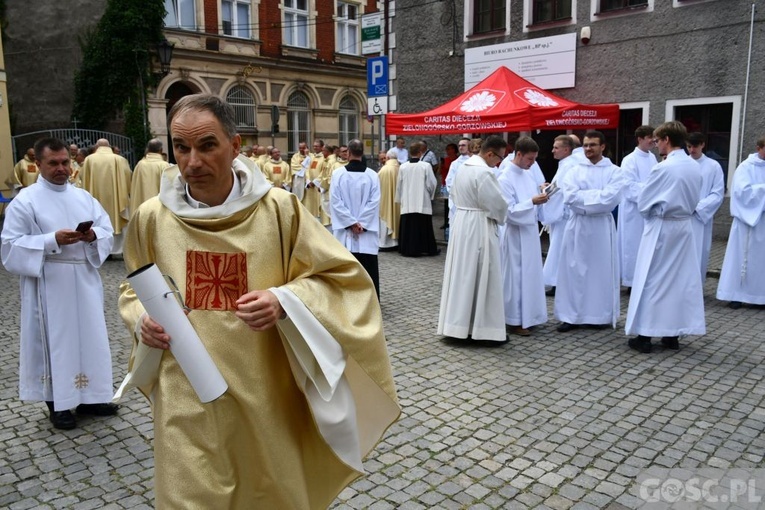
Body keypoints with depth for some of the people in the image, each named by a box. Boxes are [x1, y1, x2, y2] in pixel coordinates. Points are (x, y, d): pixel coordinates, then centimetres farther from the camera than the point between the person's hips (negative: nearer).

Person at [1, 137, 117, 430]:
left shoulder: (84, 197, 10)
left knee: (89, 336, 10)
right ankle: (58, 404, 17)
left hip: (84, 281, 5)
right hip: (49, 285, -5)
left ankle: (89, 397, 25)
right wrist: (52, 240, -21)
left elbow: (108, 231, 8)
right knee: (54, 340, 3)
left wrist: (93, 235, -14)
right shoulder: (25, 201, -4)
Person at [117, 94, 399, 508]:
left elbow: (344, 277, -5)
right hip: (187, 400, 1)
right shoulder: (151, 217, -2)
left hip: (266, 396, 0)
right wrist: (142, 320, -5)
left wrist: (284, 301, -21)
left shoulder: (279, 209, -10)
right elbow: (133, 290, 16)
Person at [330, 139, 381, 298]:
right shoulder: (372, 175, -2)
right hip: (367, 229, 1)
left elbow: (335, 201, -9)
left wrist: (351, 223, -8)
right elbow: (374, 202, -7)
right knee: (368, 267, 6)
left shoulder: (338, 174, -4)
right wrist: (361, 223, -7)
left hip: (344, 229, -1)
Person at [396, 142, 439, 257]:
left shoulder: (403, 167, -2)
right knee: (424, 227, 5)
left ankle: (406, 249, 13)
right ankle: (430, 249, 14)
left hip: (407, 203, 3)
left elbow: (399, 185, 5)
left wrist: (400, 199, 18)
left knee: (407, 227, 8)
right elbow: (432, 183, -6)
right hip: (422, 203, -2)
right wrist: (431, 194, 14)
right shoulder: (426, 166, -11)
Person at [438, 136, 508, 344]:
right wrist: (501, 216, 7)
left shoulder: (463, 167, 9)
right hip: (479, 228, -9)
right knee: (482, 278, -1)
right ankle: (483, 329, 6)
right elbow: (497, 204, -16)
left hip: (461, 223, 9)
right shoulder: (484, 172, -19)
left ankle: (458, 324, 20)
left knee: (463, 275, 13)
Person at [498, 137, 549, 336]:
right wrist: (532, 201, -27)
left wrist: (542, 196, -3)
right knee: (516, 276, 0)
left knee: (530, 274, 14)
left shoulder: (528, 174, 7)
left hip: (530, 230, 8)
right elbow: (510, 211, -19)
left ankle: (527, 316, 27)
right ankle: (514, 321, 11)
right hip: (515, 233, -8)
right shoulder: (505, 179, -16)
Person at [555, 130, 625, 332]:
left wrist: (583, 198, -11)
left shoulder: (614, 172, 2)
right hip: (577, 225, 1)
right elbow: (569, 196, -9)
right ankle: (572, 315, 7)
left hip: (602, 226, -1)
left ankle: (599, 315, 16)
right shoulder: (574, 171, 6)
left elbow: (610, 198, -13)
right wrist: (596, 195, -12)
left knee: (601, 270, 5)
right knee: (574, 270, 1)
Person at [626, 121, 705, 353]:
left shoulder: (663, 168, -17)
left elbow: (642, 202, -10)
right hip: (684, 227, 7)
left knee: (652, 280, 1)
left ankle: (644, 337, 5)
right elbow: (694, 200, 14)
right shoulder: (695, 168, 4)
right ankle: (673, 335, 18)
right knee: (681, 279, 11)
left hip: (661, 228, -6)